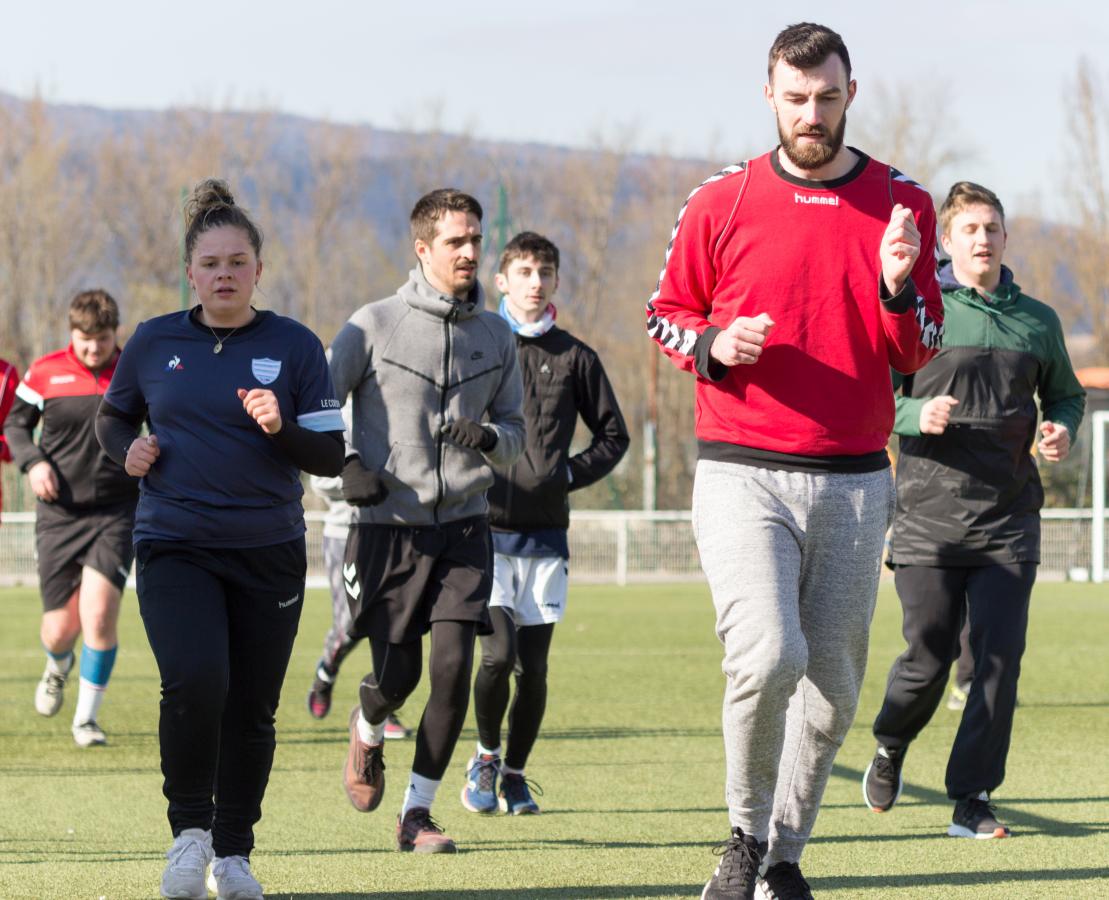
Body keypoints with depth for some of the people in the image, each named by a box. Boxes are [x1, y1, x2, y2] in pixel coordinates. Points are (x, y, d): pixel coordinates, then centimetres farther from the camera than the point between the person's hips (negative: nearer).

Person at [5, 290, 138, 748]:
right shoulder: (44, 373, 0)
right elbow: (15, 425, 12)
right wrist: (33, 462, -7)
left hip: (116, 512, -1)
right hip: (58, 516, 1)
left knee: (99, 613, -18)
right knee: (60, 629, 1)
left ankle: (87, 716, 0)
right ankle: (57, 668, 41)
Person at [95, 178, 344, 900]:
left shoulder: (296, 347, 1)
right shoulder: (154, 342, 5)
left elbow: (332, 456, 1)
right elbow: (113, 416, 21)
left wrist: (280, 428, -17)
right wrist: (127, 450, 0)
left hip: (269, 553, 1)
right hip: (175, 548, -1)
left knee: (251, 711, 5)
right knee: (194, 681, -22)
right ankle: (190, 828, -2)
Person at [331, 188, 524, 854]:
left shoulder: (495, 336, 8)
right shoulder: (375, 325, -4)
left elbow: (515, 427, 16)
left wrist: (491, 439, -7)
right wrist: (344, 465, -11)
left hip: (464, 524, 3)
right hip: (390, 525, -3)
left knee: (453, 668, -9)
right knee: (397, 676, -3)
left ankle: (418, 812, 4)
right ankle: (368, 730, 35)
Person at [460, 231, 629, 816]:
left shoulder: (574, 357, 8)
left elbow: (613, 435, 16)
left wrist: (570, 474, 2)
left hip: (545, 534, 2)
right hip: (486, 529, -2)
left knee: (533, 667, 2)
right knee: (498, 653, -14)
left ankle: (515, 773, 19)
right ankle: (485, 757, 11)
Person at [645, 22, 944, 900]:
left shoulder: (902, 202, 5)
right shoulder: (721, 202, 1)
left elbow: (919, 354, 6)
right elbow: (667, 314, 10)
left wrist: (898, 285, -15)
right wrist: (714, 344, -11)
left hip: (854, 482, 3)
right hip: (743, 474, -3)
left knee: (834, 685, 7)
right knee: (767, 659, -21)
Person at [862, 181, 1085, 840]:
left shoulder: (1038, 321, 10)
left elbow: (1066, 393, 24)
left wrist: (1063, 429, 3)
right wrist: (918, 415, -18)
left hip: (1008, 520, 2)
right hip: (930, 518, -2)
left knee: (1000, 656, -7)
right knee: (929, 658, -2)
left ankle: (973, 798, 0)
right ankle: (891, 744, 29)